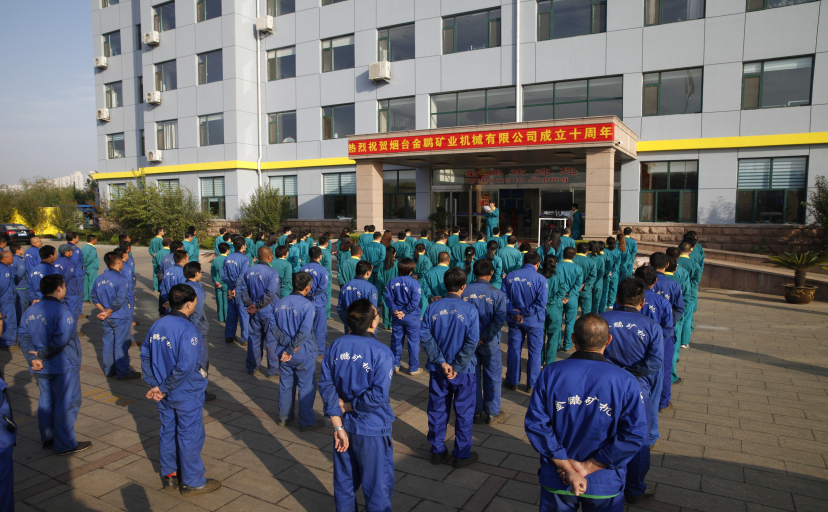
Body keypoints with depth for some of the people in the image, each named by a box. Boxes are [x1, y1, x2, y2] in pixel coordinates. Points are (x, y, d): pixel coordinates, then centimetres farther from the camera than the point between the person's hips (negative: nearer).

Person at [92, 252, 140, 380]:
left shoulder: (99, 278, 4)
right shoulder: (121, 280, -18)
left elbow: (94, 297, 8)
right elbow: (119, 300, -23)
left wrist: (103, 310, 2)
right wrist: (108, 312, -11)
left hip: (106, 319, 7)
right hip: (120, 318, -7)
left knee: (108, 342, 16)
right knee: (121, 344, 2)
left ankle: (108, 370, 26)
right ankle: (123, 372, 9)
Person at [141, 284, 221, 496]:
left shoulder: (157, 325, -1)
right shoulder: (188, 330, -24)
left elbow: (145, 356, 4)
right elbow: (185, 366, -30)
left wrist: (155, 384, 0)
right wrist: (163, 388, -18)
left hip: (165, 394, 7)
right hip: (187, 395, -7)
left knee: (167, 432, 20)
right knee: (190, 436, 7)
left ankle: (169, 476, 35)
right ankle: (192, 482, 20)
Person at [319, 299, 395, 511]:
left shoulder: (337, 345, -7)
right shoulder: (382, 353, -21)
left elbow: (325, 384, -8)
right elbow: (378, 397, -25)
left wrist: (338, 425, -7)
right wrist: (348, 406, -9)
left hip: (344, 426, 5)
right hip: (372, 430, -5)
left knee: (344, 481, 23)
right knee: (378, 486, 14)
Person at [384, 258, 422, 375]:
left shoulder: (392, 282, -3)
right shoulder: (414, 283, -15)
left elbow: (388, 298, -5)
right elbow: (415, 302, -19)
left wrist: (394, 310, -7)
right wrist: (405, 312, -12)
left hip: (396, 316, 4)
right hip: (411, 317, -4)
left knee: (396, 340, 17)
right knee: (413, 342, 8)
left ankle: (395, 364, 28)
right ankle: (413, 368, 16)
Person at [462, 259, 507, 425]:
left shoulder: (464, 292, -7)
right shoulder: (497, 294, -11)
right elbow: (499, 320, -18)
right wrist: (484, 337, -15)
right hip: (490, 343, -2)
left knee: (473, 377, 14)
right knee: (493, 378, 13)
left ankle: (475, 413, 25)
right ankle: (493, 414, 23)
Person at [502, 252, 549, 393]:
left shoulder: (510, 276, -3)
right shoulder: (540, 279, -13)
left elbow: (504, 298, -6)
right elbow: (541, 302, -20)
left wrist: (514, 312, -12)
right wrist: (524, 313, -15)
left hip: (514, 321, 3)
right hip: (534, 322, -3)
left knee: (514, 350, 14)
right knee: (534, 352, 11)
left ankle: (512, 382, 24)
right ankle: (532, 385, 18)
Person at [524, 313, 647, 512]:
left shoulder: (550, 374, -13)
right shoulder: (625, 382, -14)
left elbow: (535, 424, -15)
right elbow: (634, 436, -18)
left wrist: (566, 466, -13)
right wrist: (587, 467, -15)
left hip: (555, 481, 1)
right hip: (605, 484, 0)